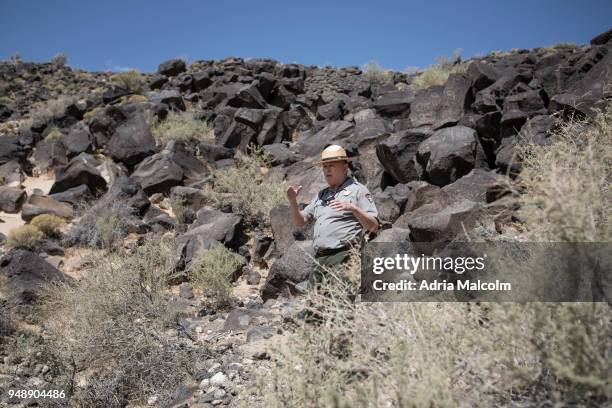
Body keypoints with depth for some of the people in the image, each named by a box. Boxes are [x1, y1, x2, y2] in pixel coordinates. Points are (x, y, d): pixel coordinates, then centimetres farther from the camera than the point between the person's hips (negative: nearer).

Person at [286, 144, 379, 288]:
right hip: (320, 259, 6)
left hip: (343, 256, -6)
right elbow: (300, 222, 22)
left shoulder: (357, 189, 4)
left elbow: (373, 226, -4)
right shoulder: (322, 195, 23)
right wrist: (293, 201, 5)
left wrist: (353, 208, -20)